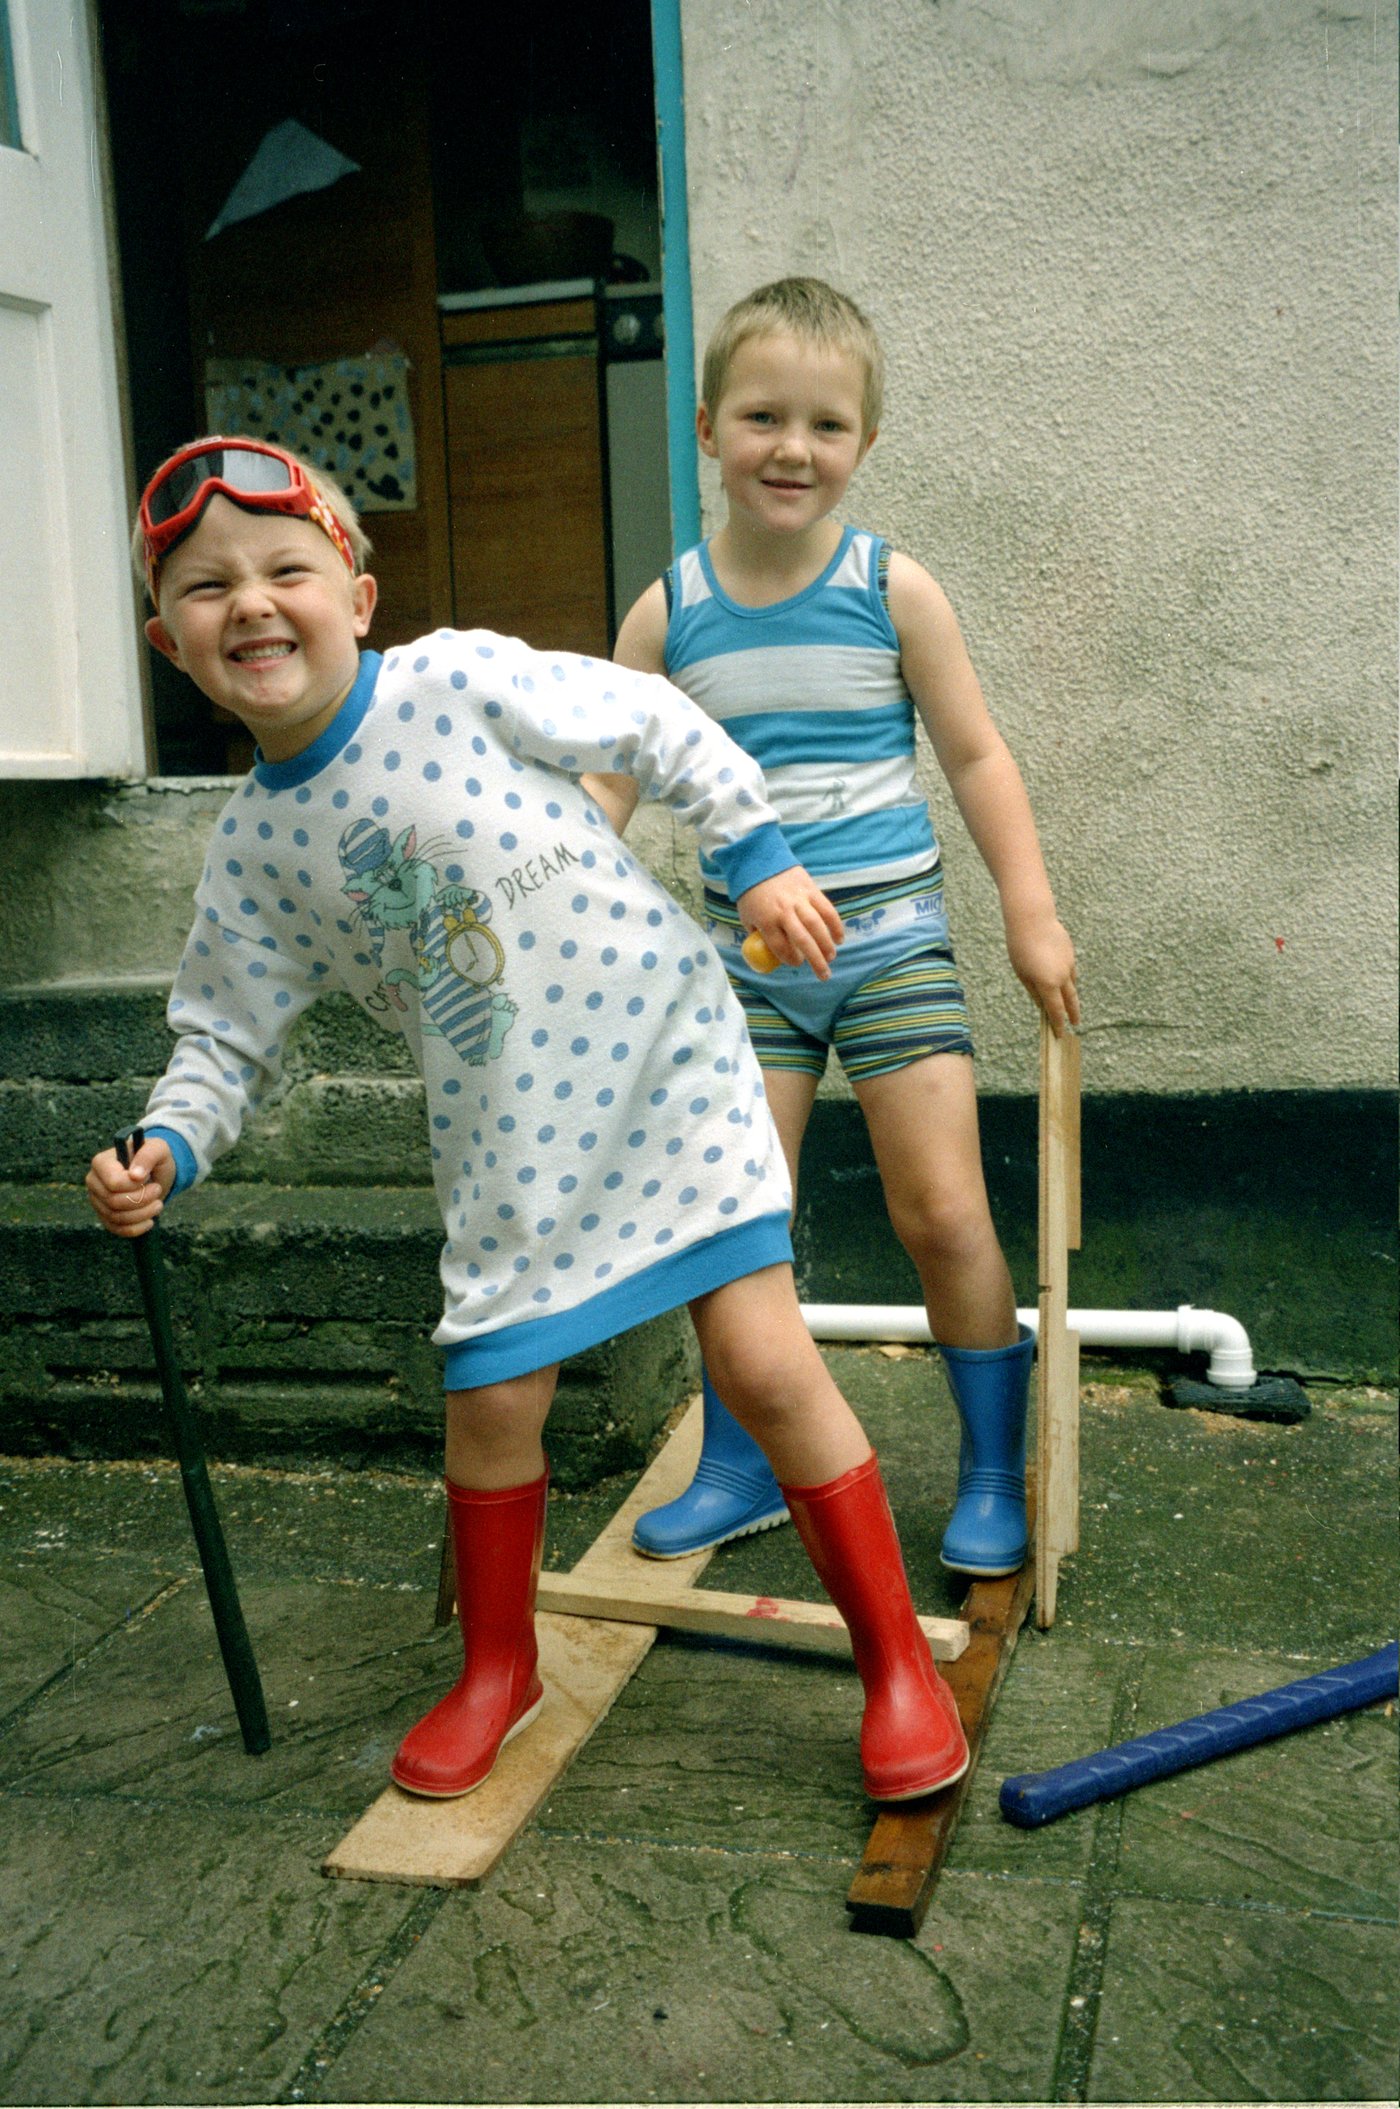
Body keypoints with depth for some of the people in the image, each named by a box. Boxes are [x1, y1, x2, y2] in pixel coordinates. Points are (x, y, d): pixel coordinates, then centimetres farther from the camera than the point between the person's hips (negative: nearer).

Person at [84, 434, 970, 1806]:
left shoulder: (460, 682, -11)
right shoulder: (252, 846, -1)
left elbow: (657, 726, -1)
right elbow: (229, 1034, 8)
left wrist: (756, 857, -1)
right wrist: (167, 1148, -8)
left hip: (663, 1061, -3)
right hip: (505, 1148, 4)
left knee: (766, 1362, -8)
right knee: (491, 1398, 4)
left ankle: (896, 1656, 12)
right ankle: (497, 1664, 33)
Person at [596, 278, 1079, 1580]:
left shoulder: (892, 590, -2)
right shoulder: (669, 612, 2)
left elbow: (974, 756, 4)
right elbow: (606, 784, 6)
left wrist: (1032, 915, 0)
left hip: (889, 937, -2)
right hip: (745, 951, 2)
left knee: (943, 1215, -2)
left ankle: (993, 1476, 17)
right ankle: (738, 1471, 22)